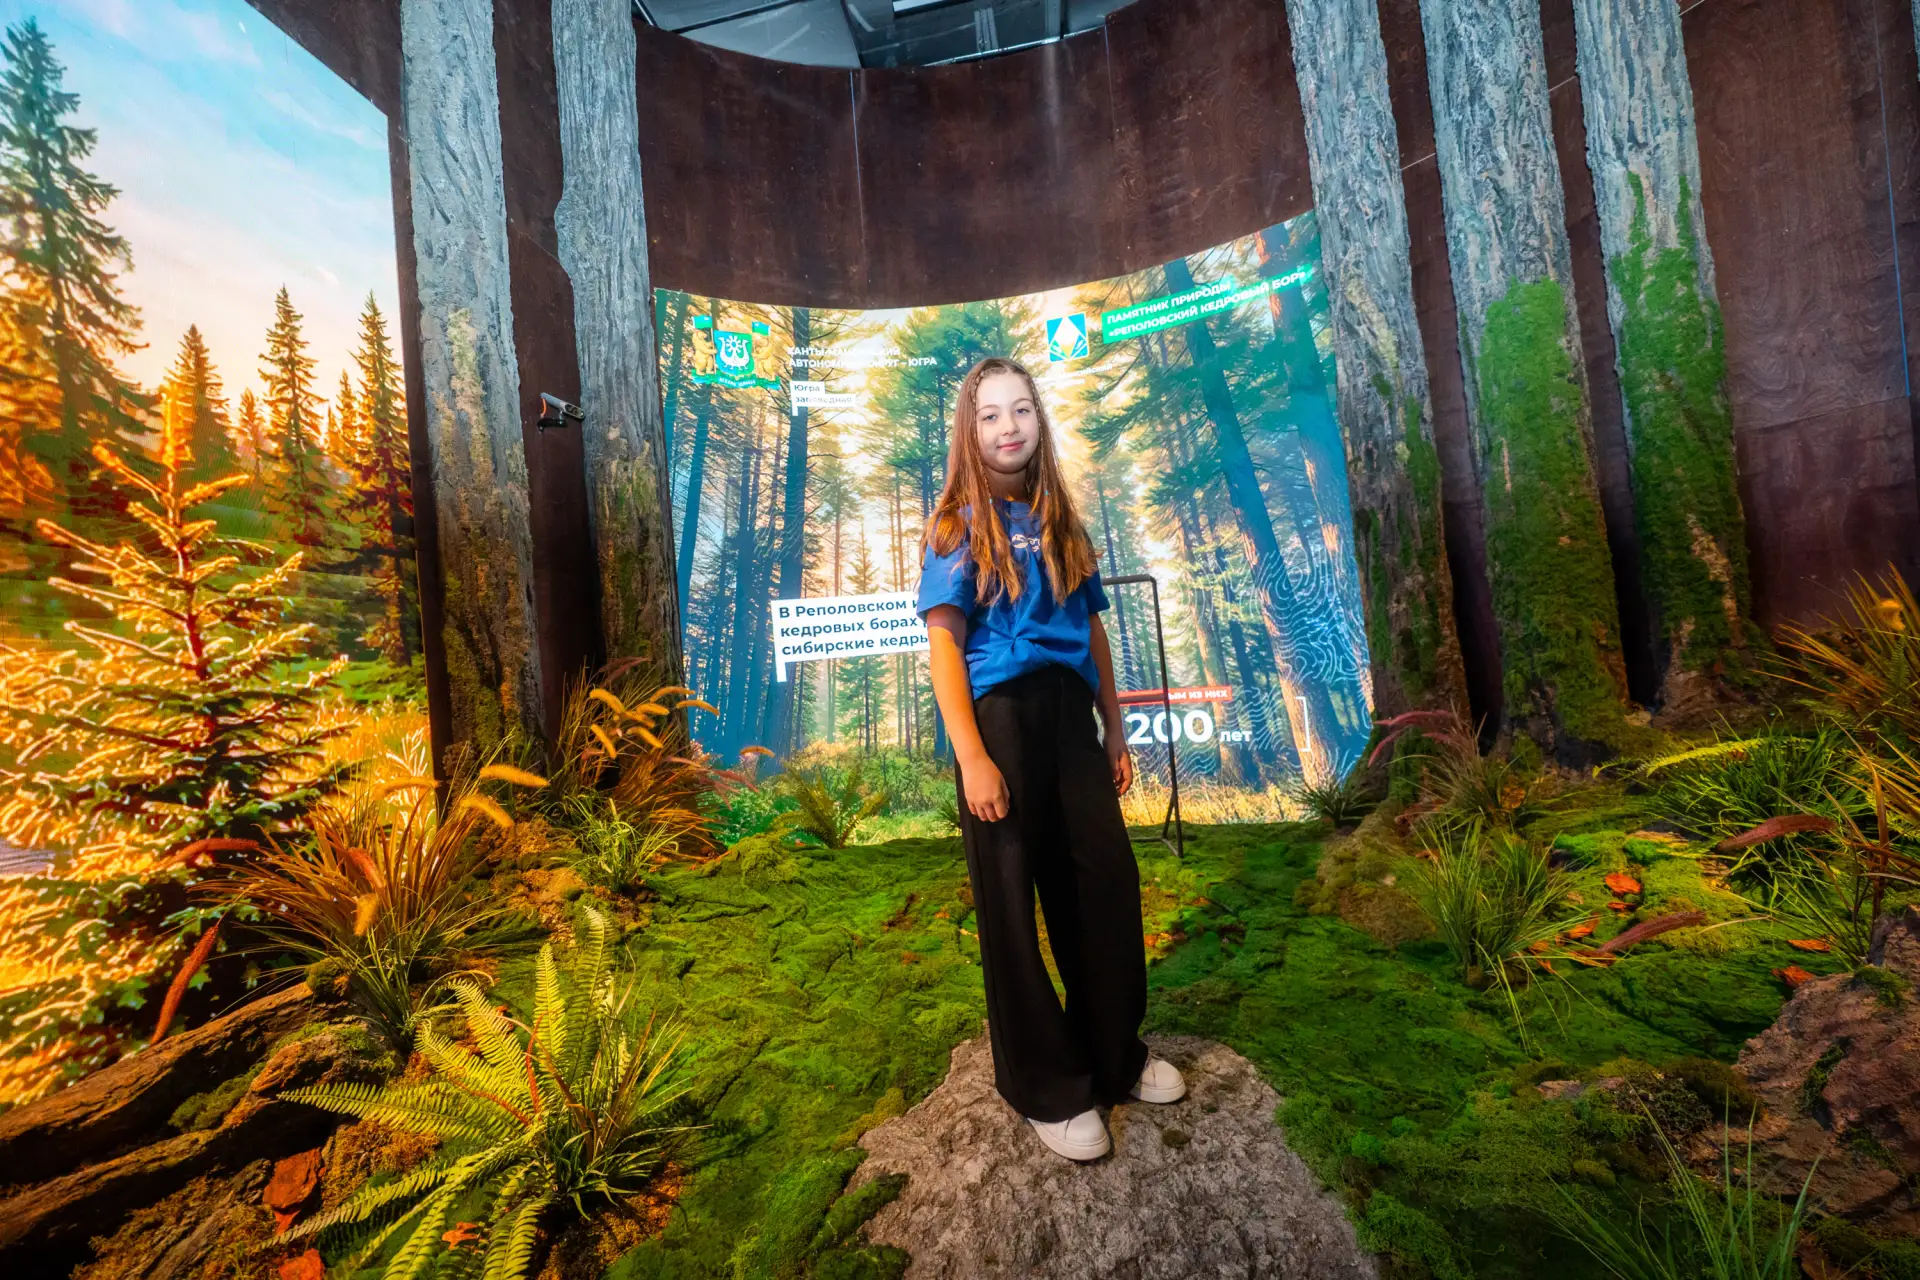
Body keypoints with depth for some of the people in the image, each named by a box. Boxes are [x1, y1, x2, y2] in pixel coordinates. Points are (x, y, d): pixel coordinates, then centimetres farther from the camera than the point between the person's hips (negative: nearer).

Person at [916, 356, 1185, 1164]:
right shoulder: (959, 524, 0)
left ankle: (1115, 1058, 34)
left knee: (1107, 880, 10)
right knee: (1011, 900, 6)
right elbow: (943, 642, -9)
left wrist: (1115, 734, 13)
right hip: (1000, 713, -5)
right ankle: (1048, 1089, 26)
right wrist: (972, 757, -17)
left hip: (1069, 715, 6)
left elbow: (1092, 632, 16)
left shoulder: (1060, 521, 15)